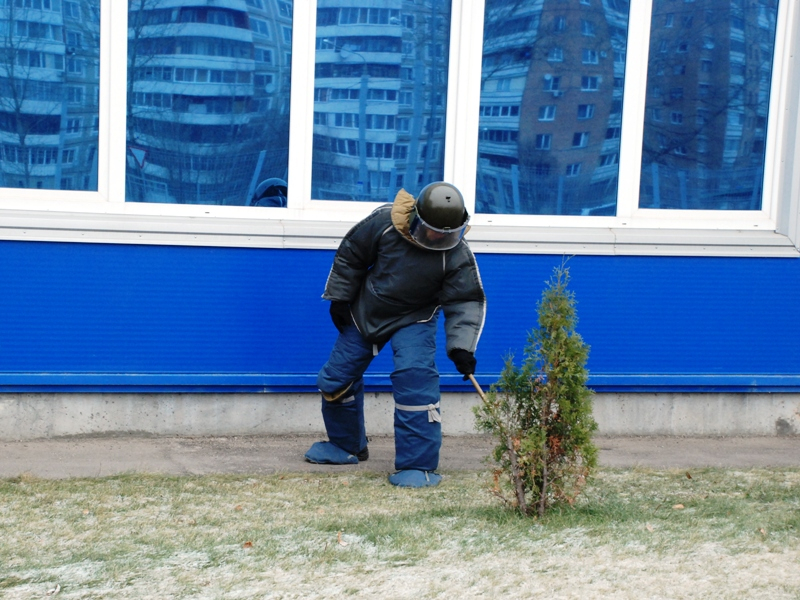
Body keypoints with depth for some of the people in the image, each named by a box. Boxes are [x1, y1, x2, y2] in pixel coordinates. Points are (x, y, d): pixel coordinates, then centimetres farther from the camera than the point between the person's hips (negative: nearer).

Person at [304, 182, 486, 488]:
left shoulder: (457, 256, -24)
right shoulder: (383, 222, -21)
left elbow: (466, 302, -19)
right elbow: (349, 255, -6)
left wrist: (462, 346, -33)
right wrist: (339, 298, -2)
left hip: (414, 319, -3)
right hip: (365, 312, 3)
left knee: (415, 381, -25)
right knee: (335, 379, 9)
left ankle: (419, 465, -16)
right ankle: (346, 445, 33)